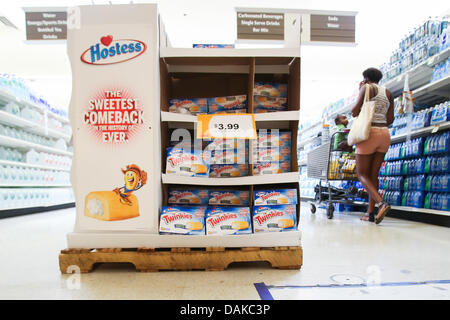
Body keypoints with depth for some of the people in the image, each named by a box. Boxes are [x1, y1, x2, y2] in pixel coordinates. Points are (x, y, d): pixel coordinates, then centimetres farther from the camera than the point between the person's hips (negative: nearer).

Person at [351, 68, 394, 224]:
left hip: (369, 134, -6)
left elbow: (354, 112, -5)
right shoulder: (388, 93, 17)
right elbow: (390, 119, 13)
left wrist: (359, 93, 9)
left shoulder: (367, 88, -1)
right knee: (373, 174, 9)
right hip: (385, 135, 6)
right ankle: (370, 213, 9)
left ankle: (381, 202, -21)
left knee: (362, 174, 0)